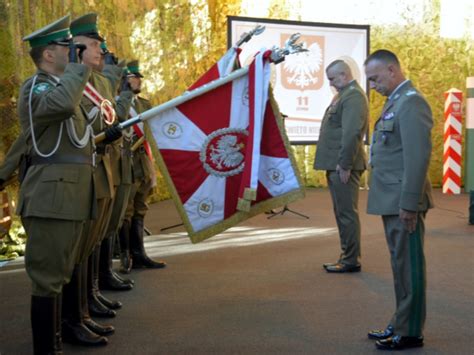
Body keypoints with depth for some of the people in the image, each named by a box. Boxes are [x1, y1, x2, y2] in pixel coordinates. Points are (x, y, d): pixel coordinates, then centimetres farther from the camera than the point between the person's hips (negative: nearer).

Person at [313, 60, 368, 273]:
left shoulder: (353, 96, -13)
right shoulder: (343, 94, 19)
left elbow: (352, 133, -22)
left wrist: (344, 165, -22)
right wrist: (336, 164, 16)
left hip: (343, 165, -10)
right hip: (335, 165, 10)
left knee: (347, 213, -4)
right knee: (341, 213, 14)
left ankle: (352, 261, 3)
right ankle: (347, 256, 22)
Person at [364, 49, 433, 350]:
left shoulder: (411, 102, -15)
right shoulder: (396, 101, 16)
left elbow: (418, 157, -22)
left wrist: (409, 204, -22)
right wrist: (398, 202, 16)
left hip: (404, 202, -10)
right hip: (393, 201, 10)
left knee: (409, 266, 0)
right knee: (401, 264, 17)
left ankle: (410, 333, 10)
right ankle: (401, 324, 28)